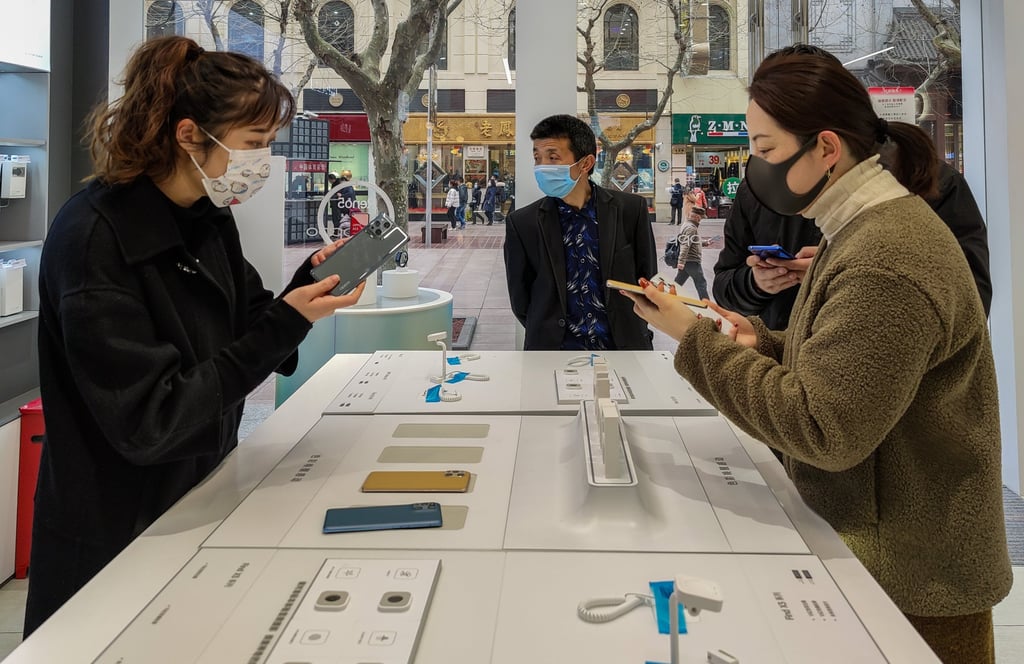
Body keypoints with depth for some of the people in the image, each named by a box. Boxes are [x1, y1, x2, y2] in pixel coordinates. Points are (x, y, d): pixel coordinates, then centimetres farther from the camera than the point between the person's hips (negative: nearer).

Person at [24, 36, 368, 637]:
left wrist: (309, 280, -9)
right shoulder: (95, 238, -23)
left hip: (203, 502, 7)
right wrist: (285, 324, -28)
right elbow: (147, 420, -26)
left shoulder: (211, 216, -1)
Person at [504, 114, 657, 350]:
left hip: (623, 346, 1)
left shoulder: (630, 210, -2)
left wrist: (630, 333, 7)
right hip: (554, 348, -1)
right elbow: (521, 301, 5)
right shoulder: (522, 223, -3)